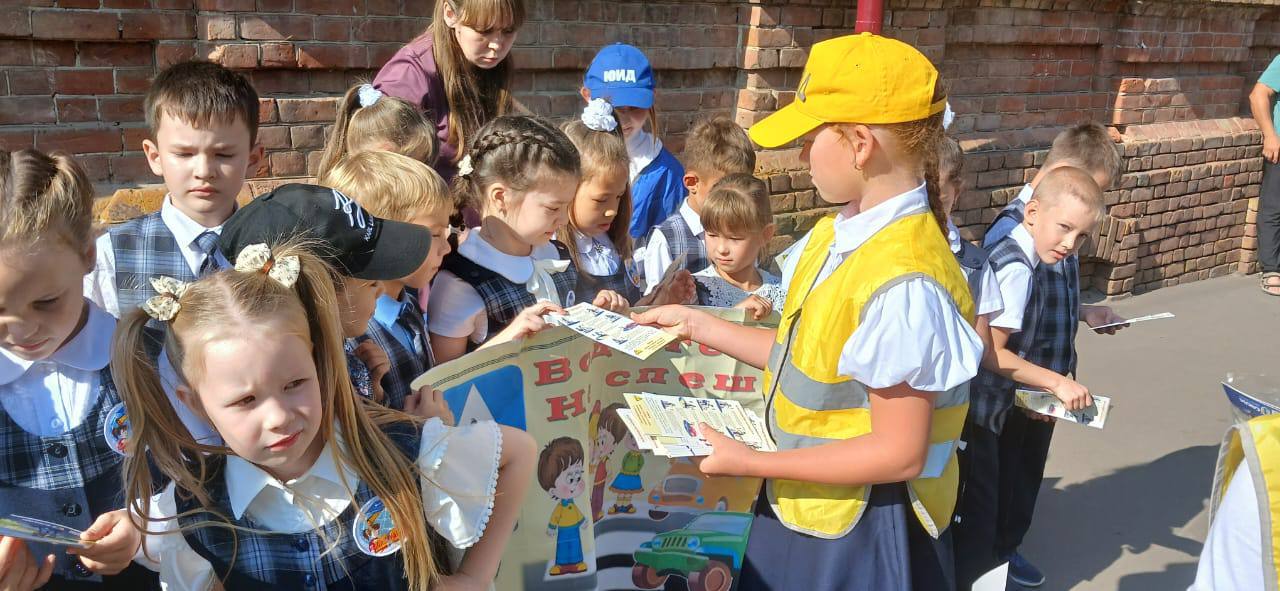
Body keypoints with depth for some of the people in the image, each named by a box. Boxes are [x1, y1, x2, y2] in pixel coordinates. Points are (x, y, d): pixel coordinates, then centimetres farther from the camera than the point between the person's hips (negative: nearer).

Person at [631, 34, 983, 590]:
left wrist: (748, 462, -20)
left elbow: (899, 455, -23)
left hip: (862, 533, -8)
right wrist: (700, 325, 10)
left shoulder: (904, 285, -28)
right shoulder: (834, 236, -1)